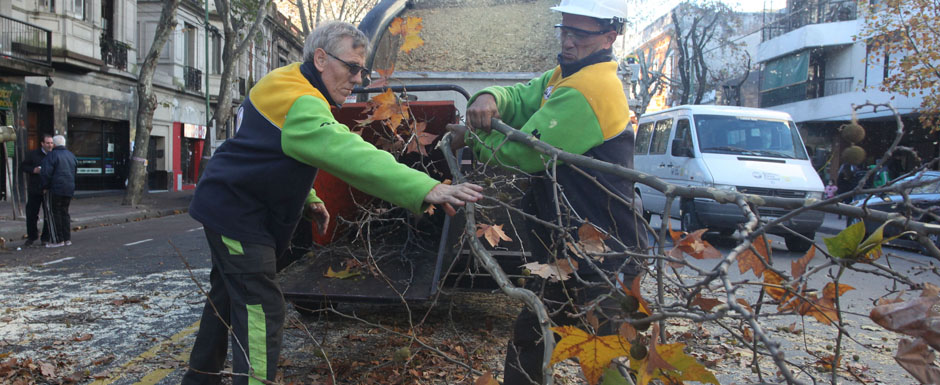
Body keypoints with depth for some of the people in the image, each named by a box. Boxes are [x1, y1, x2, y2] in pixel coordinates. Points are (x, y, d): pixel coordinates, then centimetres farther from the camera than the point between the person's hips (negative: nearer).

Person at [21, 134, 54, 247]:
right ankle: (32, 237, 19)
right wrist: (34, 170, -13)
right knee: (31, 214, 5)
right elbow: (22, 166, 4)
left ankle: (45, 238, 14)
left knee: (49, 216, 3)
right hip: (34, 191, -1)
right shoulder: (32, 154, 3)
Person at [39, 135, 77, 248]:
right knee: (64, 212, 14)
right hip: (69, 189, 7)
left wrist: (45, 187, -3)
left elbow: (46, 172, -14)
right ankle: (67, 239, 12)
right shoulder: (71, 155, 13)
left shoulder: (52, 155, -9)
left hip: (56, 188, -7)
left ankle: (58, 240, -1)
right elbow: (75, 170, 19)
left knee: (54, 213, 0)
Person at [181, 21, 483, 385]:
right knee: (261, 310, -11)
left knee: (227, 295, 22)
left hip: (228, 206, 11)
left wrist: (308, 199, 6)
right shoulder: (299, 103, -26)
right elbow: (350, 154, -42)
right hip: (237, 214, -11)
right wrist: (427, 189, -50)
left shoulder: (288, 84, 7)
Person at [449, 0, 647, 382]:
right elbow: (518, 97, 5)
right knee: (527, 338, 20)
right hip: (570, 249, 10)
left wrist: (470, 137, -7)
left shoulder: (590, 89, -22)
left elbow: (524, 153, -22)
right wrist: (488, 99, -19)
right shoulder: (562, 77, 10)